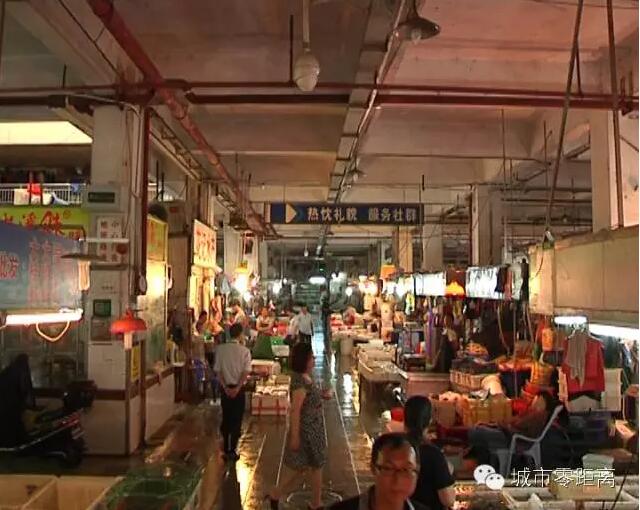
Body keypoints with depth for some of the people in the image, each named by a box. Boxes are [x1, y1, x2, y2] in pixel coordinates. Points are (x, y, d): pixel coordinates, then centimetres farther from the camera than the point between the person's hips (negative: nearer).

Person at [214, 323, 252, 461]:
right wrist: (237, 388, -14)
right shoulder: (244, 351, -10)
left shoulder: (220, 349, -4)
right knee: (237, 420, 8)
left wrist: (225, 387, -6)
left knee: (226, 418, 17)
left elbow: (217, 371, -5)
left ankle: (226, 449, 27)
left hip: (225, 388, 3)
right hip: (238, 388, -3)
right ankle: (232, 451, 9)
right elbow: (246, 372, -15)